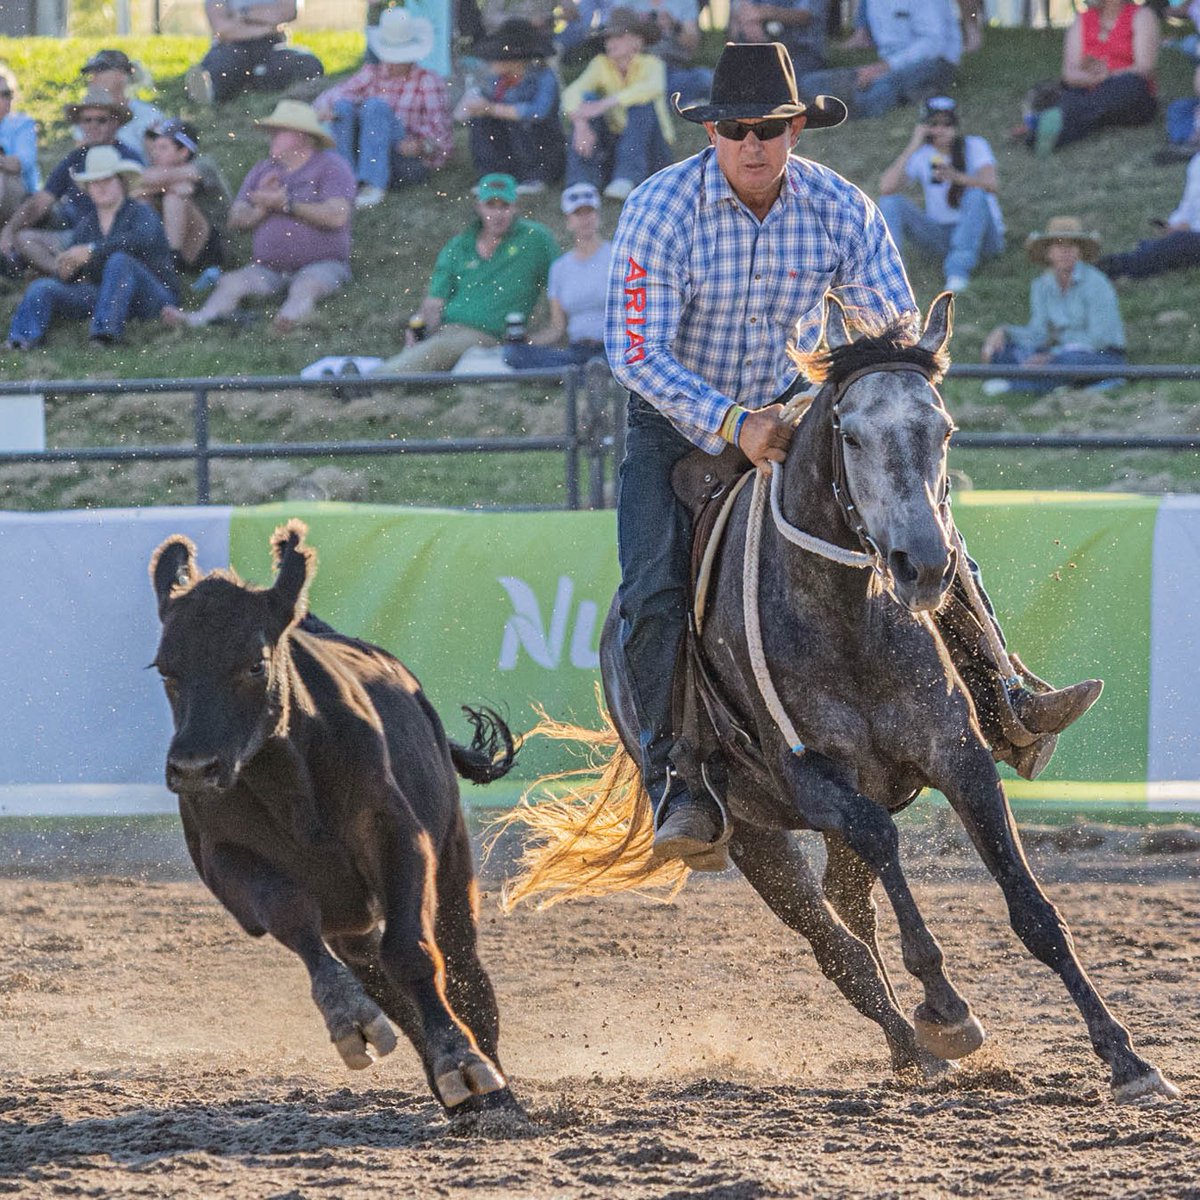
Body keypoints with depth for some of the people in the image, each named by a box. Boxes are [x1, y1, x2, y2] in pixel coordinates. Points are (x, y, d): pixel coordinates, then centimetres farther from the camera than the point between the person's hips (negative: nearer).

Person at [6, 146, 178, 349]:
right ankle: (22, 338, -41)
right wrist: (64, 272, -13)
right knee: (42, 288, -15)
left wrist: (92, 250, -26)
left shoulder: (140, 213, -1)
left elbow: (144, 240, -26)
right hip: (103, 297, 5)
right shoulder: (85, 226, 16)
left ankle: (106, 329, -47)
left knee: (119, 261, -36)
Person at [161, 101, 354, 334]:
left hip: (322, 264, -4)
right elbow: (236, 220, 11)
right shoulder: (262, 171, 19)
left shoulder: (330, 166, 2)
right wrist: (262, 208, -10)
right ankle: (199, 320, -50)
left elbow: (337, 216, -14)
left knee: (306, 285, -38)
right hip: (269, 268, 4)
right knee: (232, 282, -24)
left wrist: (286, 203, -10)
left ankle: (292, 315, -69)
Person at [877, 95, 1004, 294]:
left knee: (976, 195, -34)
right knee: (890, 201, -16)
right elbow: (886, 188, -15)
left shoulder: (974, 147, -5)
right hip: (940, 237, 2)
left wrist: (956, 177, -44)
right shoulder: (922, 155, 1)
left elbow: (990, 184, -25)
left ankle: (958, 274, -39)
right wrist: (912, 148, -18)